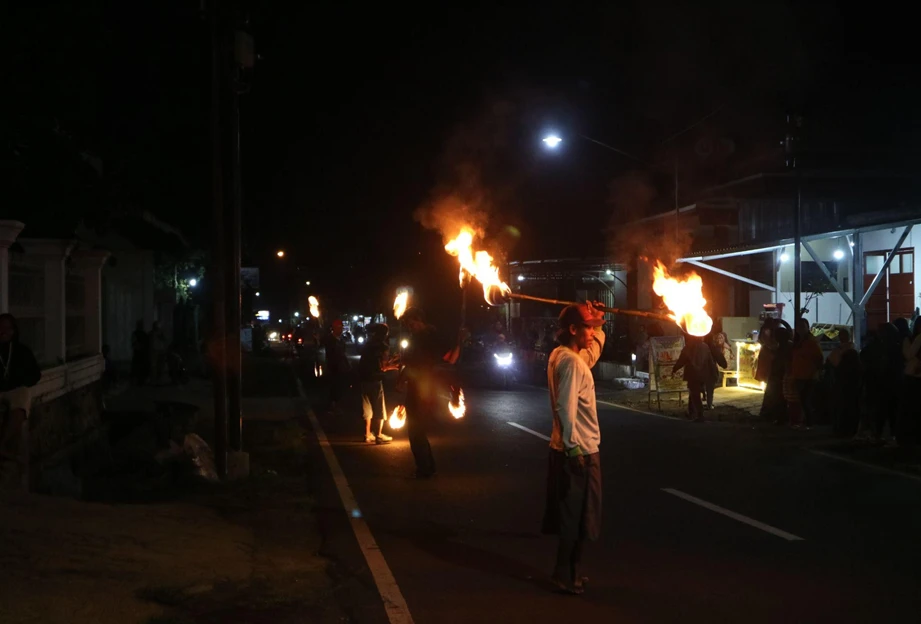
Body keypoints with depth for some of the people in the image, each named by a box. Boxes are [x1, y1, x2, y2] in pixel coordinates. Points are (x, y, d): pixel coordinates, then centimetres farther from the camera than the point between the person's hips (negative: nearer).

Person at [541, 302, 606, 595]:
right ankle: (567, 576, 7)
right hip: (580, 450, -10)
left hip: (572, 448, 10)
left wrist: (599, 323, 15)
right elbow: (567, 408, -25)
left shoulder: (563, 355, 11)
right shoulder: (571, 361, -19)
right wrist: (574, 447, -23)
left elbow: (596, 347, 30)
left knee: (571, 514, 17)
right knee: (577, 516, 0)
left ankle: (568, 570, 26)